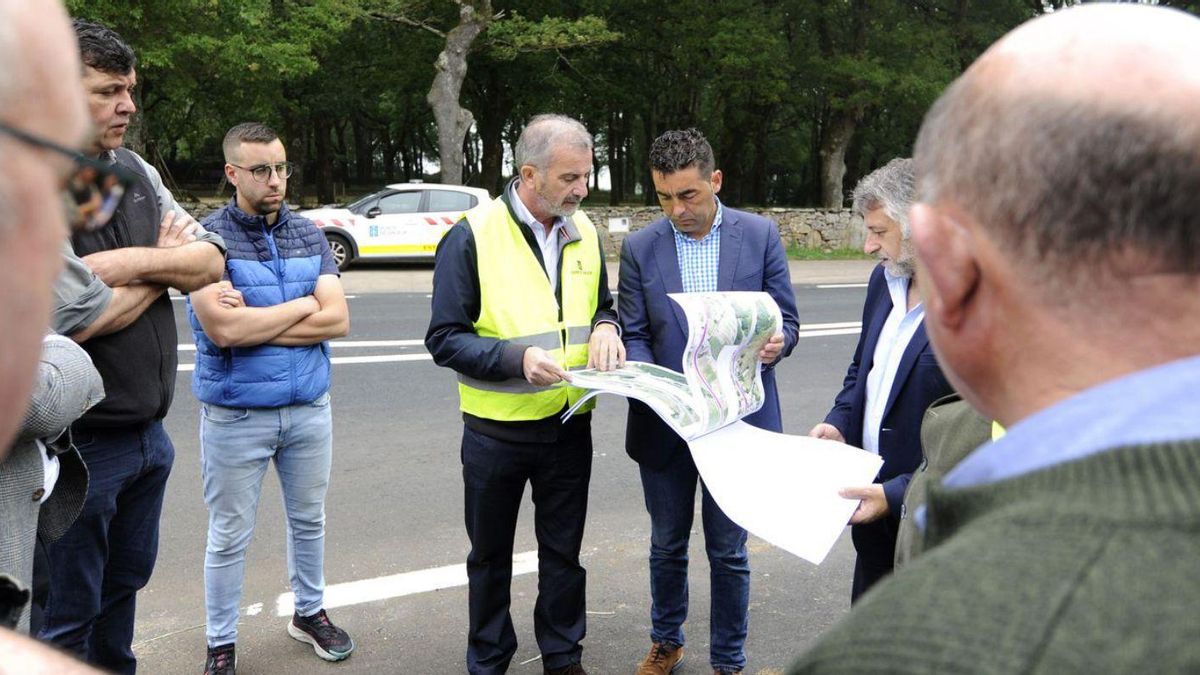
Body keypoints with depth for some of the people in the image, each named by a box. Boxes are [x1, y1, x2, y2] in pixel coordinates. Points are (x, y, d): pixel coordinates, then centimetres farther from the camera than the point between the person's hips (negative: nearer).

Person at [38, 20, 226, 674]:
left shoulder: (135, 171, 5)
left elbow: (212, 261, 2)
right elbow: (84, 318, -25)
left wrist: (135, 261, -17)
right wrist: (167, 262, -8)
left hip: (148, 433, 7)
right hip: (78, 444, -7)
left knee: (124, 584, 23)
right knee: (67, 618, 9)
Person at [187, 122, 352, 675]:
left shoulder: (308, 234, 3)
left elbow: (338, 319, -7)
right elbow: (223, 329, -23)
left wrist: (253, 323, -16)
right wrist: (303, 305, -12)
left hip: (309, 408, 4)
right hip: (236, 415, -4)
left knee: (309, 520, 19)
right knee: (229, 537, 7)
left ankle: (310, 613, 39)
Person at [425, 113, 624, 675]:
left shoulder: (584, 233, 2)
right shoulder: (472, 236, -14)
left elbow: (601, 306, 16)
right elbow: (444, 338, -14)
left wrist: (605, 326, -8)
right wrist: (517, 358, -28)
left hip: (569, 424, 4)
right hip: (496, 431, -3)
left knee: (563, 551, 16)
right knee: (491, 556, 15)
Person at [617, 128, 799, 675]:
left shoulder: (760, 234, -3)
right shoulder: (640, 248, -1)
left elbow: (785, 319, 1)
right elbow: (633, 335, 0)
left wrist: (776, 342, -23)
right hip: (664, 422, 2)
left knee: (728, 552, 9)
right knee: (667, 545, 18)